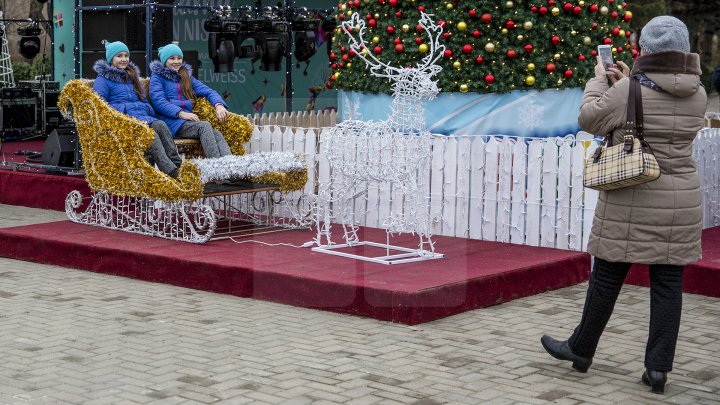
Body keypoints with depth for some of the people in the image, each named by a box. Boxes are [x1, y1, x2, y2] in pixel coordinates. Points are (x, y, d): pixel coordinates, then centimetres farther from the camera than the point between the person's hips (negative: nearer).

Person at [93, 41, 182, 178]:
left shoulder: (132, 76, 30)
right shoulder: (103, 80, 9)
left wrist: (146, 109, 10)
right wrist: (123, 109, -13)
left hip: (143, 117, 6)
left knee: (160, 125, -30)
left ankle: (178, 165, -43)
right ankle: (172, 173, -50)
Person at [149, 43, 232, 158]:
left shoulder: (186, 76, 27)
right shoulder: (157, 77, 10)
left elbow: (208, 91, 14)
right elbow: (159, 102, -7)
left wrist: (218, 105, -9)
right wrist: (180, 113, -21)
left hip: (188, 120, 5)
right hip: (170, 121, -5)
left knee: (217, 134, -26)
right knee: (204, 126, -31)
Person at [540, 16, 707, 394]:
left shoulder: (631, 89, -13)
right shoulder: (697, 94, 3)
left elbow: (591, 120, -2)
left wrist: (599, 81, 13)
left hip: (632, 201, -4)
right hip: (680, 202, 4)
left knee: (608, 275, 7)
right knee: (667, 281, 5)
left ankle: (581, 350, 21)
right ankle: (658, 368, 5)